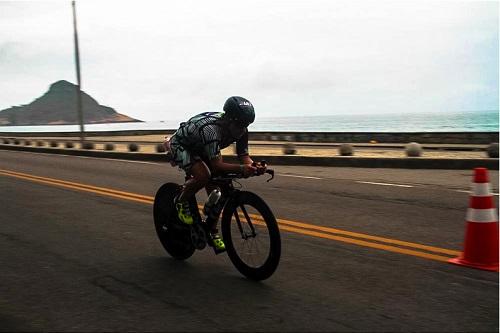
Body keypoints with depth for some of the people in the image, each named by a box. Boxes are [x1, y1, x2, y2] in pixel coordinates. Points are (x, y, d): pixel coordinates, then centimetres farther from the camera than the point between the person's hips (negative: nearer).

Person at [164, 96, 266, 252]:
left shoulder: (241, 130, -20)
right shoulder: (211, 129, -42)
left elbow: (244, 156, -17)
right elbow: (217, 165, -44)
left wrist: (254, 166, -39)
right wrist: (241, 168, -58)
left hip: (200, 148, 7)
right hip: (180, 145, -7)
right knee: (203, 176, -32)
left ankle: (212, 233, 7)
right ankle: (181, 202, -2)